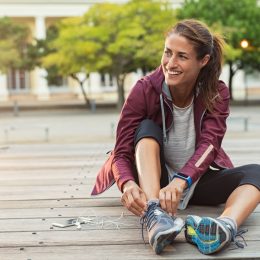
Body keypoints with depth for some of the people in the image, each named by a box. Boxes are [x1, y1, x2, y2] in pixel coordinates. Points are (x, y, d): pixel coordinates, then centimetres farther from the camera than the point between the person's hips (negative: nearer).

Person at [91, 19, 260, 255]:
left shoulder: (217, 94, -11)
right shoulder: (145, 90, -16)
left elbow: (209, 145, -27)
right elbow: (121, 153, -20)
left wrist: (180, 182, -47)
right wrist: (128, 184, -44)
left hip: (197, 181, 2)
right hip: (152, 181, -1)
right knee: (147, 128, -28)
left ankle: (227, 226, -56)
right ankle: (154, 216, -49)